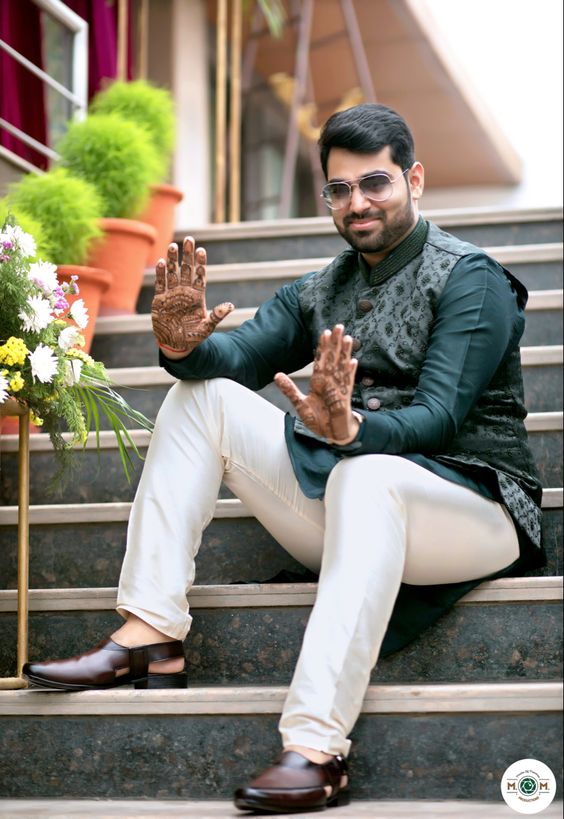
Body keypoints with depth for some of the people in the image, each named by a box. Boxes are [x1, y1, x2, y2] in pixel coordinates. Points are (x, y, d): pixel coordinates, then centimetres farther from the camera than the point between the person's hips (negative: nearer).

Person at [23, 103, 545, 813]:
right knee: (202, 395, -3)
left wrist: (350, 429, -39)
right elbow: (241, 353, 2)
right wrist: (183, 344, -22)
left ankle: (316, 748, -48)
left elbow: (439, 416, -18)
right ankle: (150, 638, -13)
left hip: (471, 505, -6)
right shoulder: (322, 291, 16)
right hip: (343, 500, 7)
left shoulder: (468, 278, -5)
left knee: (365, 475, -41)